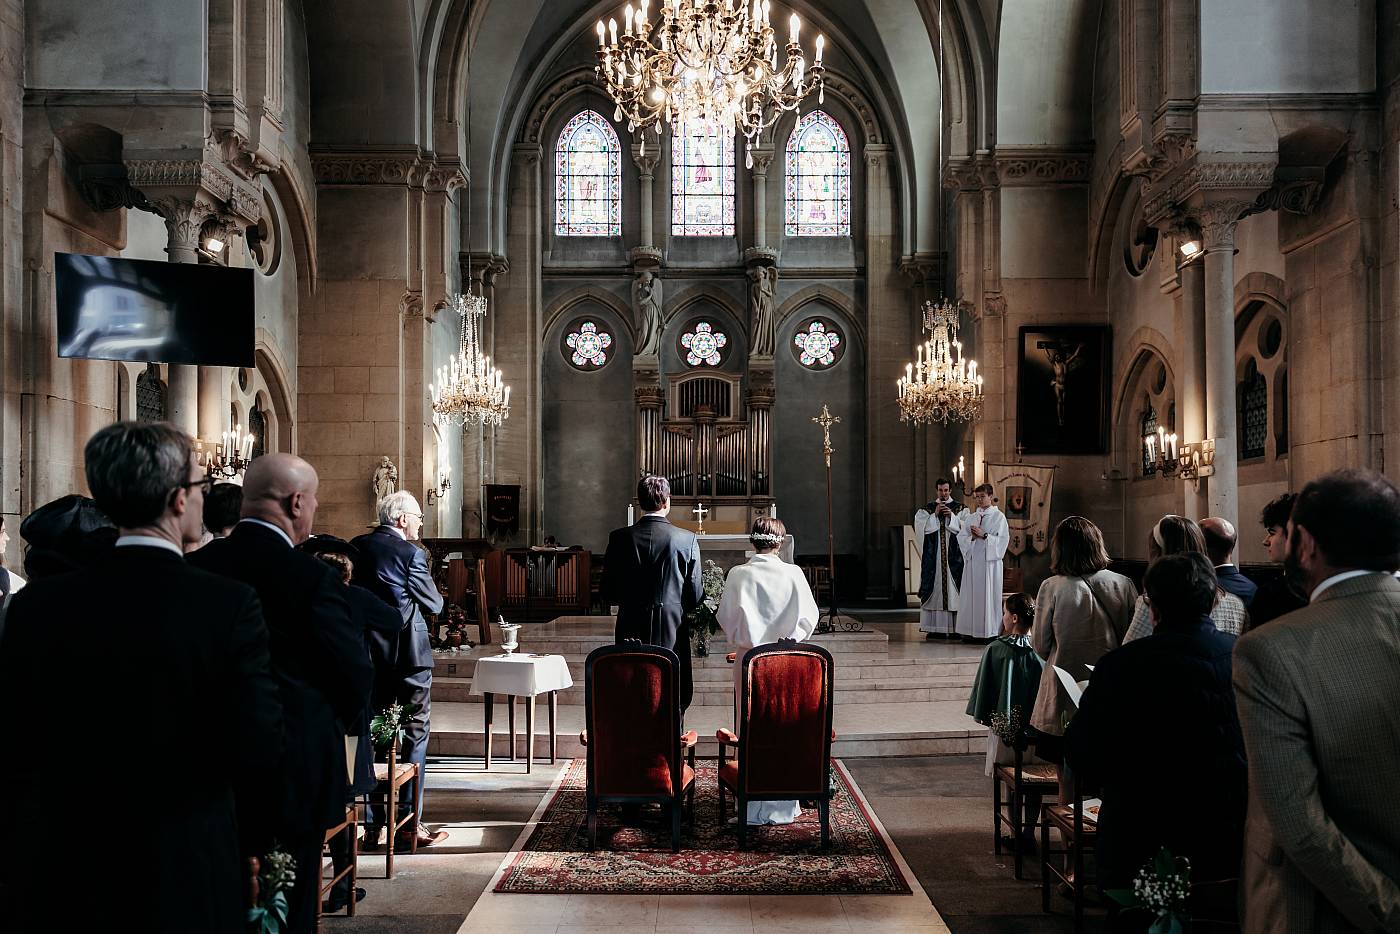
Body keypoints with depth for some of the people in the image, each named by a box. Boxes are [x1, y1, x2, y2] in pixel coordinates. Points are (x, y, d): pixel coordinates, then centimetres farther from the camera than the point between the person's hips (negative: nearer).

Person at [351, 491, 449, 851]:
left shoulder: (357, 547, 4)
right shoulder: (411, 553, -13)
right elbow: (435, 604, -6)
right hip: (409, 655, -5)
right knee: (415, 736, 5)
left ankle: (372, 826, 13)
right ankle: (410, 824, 5)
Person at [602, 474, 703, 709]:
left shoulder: (620, 538, -2)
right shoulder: (687, 540, -6)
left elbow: (608, 595, 1)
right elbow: (695, 596, -3)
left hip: (631, 633, 1)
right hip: (673, 635, -1)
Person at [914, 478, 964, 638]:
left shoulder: (961, 509, 8)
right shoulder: (926, 510, 11)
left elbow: (964, 528, -3)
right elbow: (921, 528, -2)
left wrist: (951, 516, -14)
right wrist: (935, 514, -11)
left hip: (953, 556, -1)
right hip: (933, 556, 1)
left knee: (953, 589, -5)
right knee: (934, 588, -2)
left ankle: (955, 627, -3)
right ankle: (934, 628, 0)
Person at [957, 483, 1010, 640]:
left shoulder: (998, 516, 1)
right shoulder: (970, 517, 14)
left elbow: (1003, 539, -6)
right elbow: (961, 537, 10)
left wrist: (984, 535, -14)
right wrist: (972, 537, -10)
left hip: (990, 561, -4)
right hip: (972, 560, 4)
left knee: (989, 594, -4)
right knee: (971, 594, 2)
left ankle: (990, 630, 0)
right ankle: (970, 629, 4)